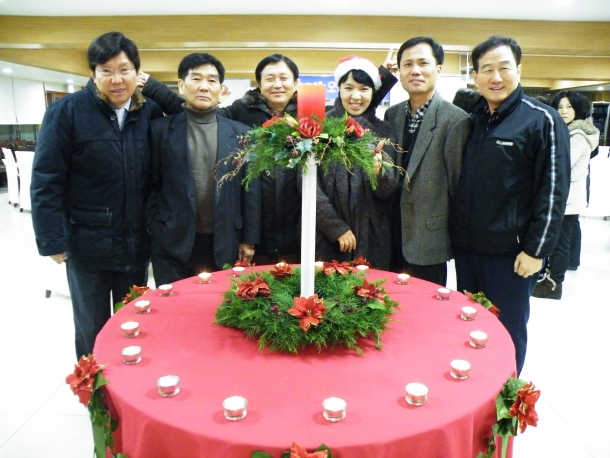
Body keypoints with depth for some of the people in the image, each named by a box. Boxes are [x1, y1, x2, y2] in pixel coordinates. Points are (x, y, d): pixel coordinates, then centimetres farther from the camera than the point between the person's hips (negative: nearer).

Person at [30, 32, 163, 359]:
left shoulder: (150, 112, 0)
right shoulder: (66, 110, -9)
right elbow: (46, 181, -9)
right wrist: (52, 240, -11)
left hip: (135, 242, 3)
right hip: (87, 242, -2)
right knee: (92, 329, 14)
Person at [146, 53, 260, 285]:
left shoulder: (241, 133, 4)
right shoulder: (161, 129, 3)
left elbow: (250, 190, 4)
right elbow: (152, 184, 4)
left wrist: (249, 239, 2)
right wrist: (152, 228, 0)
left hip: (224, 243, 1)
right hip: (172, 242, -1)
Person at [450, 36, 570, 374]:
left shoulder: (542, 120, -8)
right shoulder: (470, 119, 7)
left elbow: (553, 190, -11)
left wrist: (536, 250, -13)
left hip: (511, 252, -5)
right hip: (466, 247, 5)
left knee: (508, 332, 9)